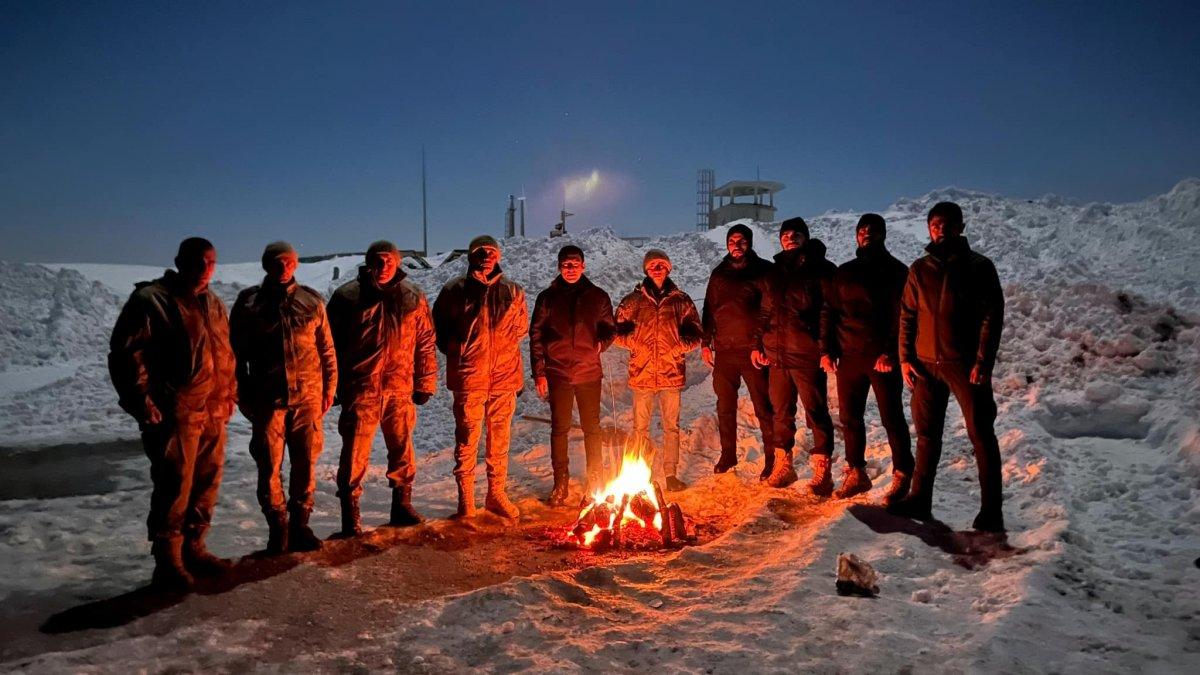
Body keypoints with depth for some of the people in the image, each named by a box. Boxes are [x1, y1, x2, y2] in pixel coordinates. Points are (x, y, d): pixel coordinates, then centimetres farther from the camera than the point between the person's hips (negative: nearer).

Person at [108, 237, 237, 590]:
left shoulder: (213, 304, 15)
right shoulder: (151, 300, -7)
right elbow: (125, 354, -11)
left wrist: (229, 395, 14)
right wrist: (143, 403, -14)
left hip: (214, 413, 7)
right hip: (174, 415, -7)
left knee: (207, 484, 13)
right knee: (174, 487, -2)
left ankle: (193, 548, 26)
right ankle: (168, 561, 10)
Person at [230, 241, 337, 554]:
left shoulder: (311, 301, 5)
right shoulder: (248, 302, 3)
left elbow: (327, 349, 9)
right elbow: (237, 352, 6)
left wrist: (329, 388, 6)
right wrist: (243, 395, 3)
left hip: (307, 396, 1)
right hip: (267, 398, -1)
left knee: (306, 463, 6)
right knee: (270, 465, 4)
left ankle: (300, 524, 20)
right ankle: (277, 526, 19)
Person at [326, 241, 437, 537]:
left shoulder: (413, 296, 5)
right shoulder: (348, 296, -1)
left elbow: (425, 343, 8)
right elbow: (332, 343, 2)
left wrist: (424, 384, 6)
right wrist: (335, 384, 0)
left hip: (400, 389, 3)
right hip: (360, 389, -2)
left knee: (402, 448, 11)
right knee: (355, 451, 0)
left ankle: (402, 504, 26)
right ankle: (350, 512, 12)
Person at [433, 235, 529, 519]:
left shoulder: (513, 292, 7)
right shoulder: (455, 290, 1)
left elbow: (522, 326, 19)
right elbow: (439, 326, 11)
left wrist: (505, 345, 7)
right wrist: (454, 349, 2)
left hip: (504, 377, 3)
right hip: (468, 376, -2)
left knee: (500, 438, 10)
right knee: (467, 438, 2)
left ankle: (496, 494, 22)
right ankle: (465, 498, 14)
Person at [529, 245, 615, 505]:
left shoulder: (598, 296, 5)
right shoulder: (547, 298, 4)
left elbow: (608, 328, 14)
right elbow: (536, 336, 4)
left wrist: (601, 343, -8)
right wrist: (539, 372, -2)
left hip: (589, 373, 0)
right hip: (558, 374, 0)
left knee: (592, 428, 7)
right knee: (559, 428, 6)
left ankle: (595, 482, 20)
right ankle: (560, 484, 17)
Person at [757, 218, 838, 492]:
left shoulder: (820, 269, -1)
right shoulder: (775, 272, 16)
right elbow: (765, 312, 21)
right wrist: (759, 343, 12)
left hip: (808, 355, -6)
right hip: (777, 355, 6)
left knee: (816, 412, 0)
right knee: (781, 411, 13)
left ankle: (822, 472, 8)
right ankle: (783, 466, 25)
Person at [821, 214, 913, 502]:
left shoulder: (896, 271, 2)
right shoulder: (845, 272, 15)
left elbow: (901, 316, -6)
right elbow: (829, 312, 15)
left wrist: (890, 353, -16)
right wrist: (827, 349, 5)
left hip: (883, 358, -4)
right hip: (849, 356, 5)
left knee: (892, 419, -1)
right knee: (849, 417, 7)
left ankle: (902, 476, 10)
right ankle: (856, 473, 19)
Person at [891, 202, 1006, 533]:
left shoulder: (979, 266, -1)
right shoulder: (919, 269, 10)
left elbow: (993, 316, -5)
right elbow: (907, 315, 11)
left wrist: (982, 362, -13)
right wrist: (905, 357, 2)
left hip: (966, 364, -4)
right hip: (926, 363, 4)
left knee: (981, 434, -1)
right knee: (927, 434, 10)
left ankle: (991, 510, 5)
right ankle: (920, 499, 20)